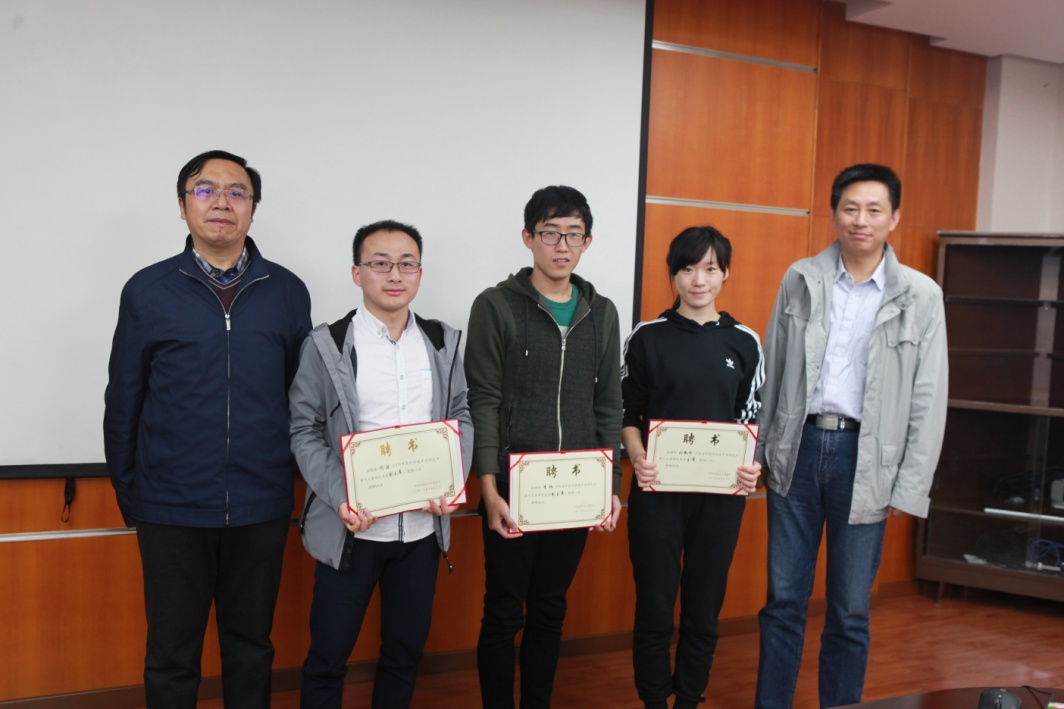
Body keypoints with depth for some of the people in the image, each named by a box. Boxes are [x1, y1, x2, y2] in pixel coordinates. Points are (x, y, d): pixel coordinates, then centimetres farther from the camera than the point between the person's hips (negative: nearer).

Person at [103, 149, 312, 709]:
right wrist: (127, 494, 5)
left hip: (261, 509, 1)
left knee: (251, 646, 15)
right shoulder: (147, 291, 0)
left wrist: (297, 482, 5)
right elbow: (123, 403, 4)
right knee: (170, 656, 10)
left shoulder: (287, 292, 2)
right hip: (171, 510, -1)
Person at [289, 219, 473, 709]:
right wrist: (340, 499, -17)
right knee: (328, 655, 7)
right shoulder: (327, 344, -3)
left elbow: (461, 417, 10)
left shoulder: (442, 342, 6)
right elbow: (305, 430, -4)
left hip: (422, 526, 3)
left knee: (406, 650, 14)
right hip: (352, 527, -3)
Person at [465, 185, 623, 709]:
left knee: (550, 612, 13)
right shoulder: (497, 306, -3)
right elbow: (483, 403, -8)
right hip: (512, 489, -4)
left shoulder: (602, 313, 10)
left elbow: (609, 406, 11)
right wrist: (490, 490, -14)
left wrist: (612, 486, 4)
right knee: (503, 614, 4)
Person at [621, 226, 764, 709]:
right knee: (654, 609, 3)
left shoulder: (744, 342, 6)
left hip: (721, 493, 2)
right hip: (657, 490, -1)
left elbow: (753, 419, 9)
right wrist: (638, 460, -14)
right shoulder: (647, 338, 1)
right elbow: (627, 414, 3)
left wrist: (752, 467, -9)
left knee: (704, 610, 9)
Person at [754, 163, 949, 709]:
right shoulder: (800, 279, 4)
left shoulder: (921, 296, -1)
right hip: (797, 446, 2)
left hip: (865, 456, -1)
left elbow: (928, 401, -1)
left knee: (849, 612, 9)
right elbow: (771, 370, 8)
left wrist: (910, 489, -4)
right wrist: (757, 450, 6)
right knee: (783, 600, 9)